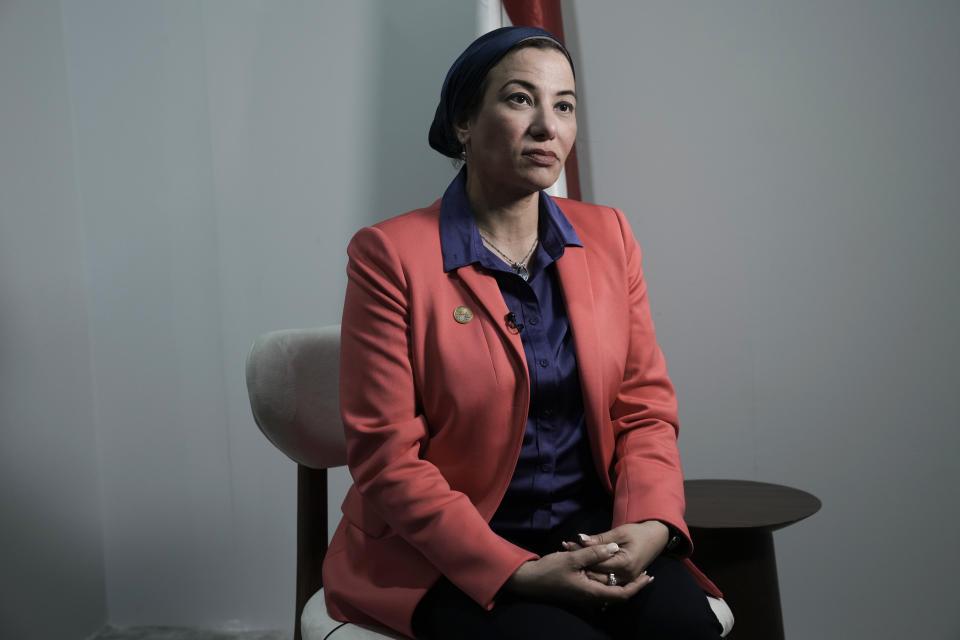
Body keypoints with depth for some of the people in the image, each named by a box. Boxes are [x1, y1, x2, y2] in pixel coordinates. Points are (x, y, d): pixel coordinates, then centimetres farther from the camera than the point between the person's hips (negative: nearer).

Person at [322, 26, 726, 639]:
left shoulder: (608, 236, 9)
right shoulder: (390, 255, -6)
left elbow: (646, 408, 9)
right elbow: (387, 457, -9)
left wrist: (650, 523, -11)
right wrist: (519, 572, -18)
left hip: (593, 535, 4)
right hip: (448, 560, -4)